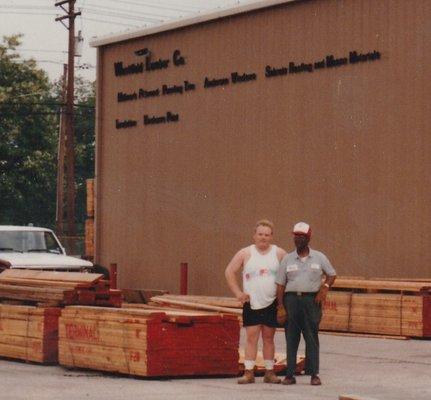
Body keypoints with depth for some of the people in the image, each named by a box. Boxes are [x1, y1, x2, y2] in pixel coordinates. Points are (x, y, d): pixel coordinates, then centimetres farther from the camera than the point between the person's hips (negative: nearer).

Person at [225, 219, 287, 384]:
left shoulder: (279, 254, 3)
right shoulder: (245, 253, 1)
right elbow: (229, 272, 4)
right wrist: (238, 293, -3)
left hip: (272, 303, 1)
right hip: (252, 303, -1)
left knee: (268, 338, 6)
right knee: (251, 337, -4)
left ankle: (269, 372, 11)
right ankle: (248, 373, -4)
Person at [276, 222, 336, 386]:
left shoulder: (319, 257, 7)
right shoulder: (287, 259, 7)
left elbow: (331, 274, 15)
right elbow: (280, 284, 5)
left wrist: (325, 287, -3)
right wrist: (280, 305, -4)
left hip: (311, 299, -1)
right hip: (291, 299, 1)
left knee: (312, 337, 0)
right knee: (291, 338, 1)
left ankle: (314, 374, 3)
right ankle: (290, 374, 3)